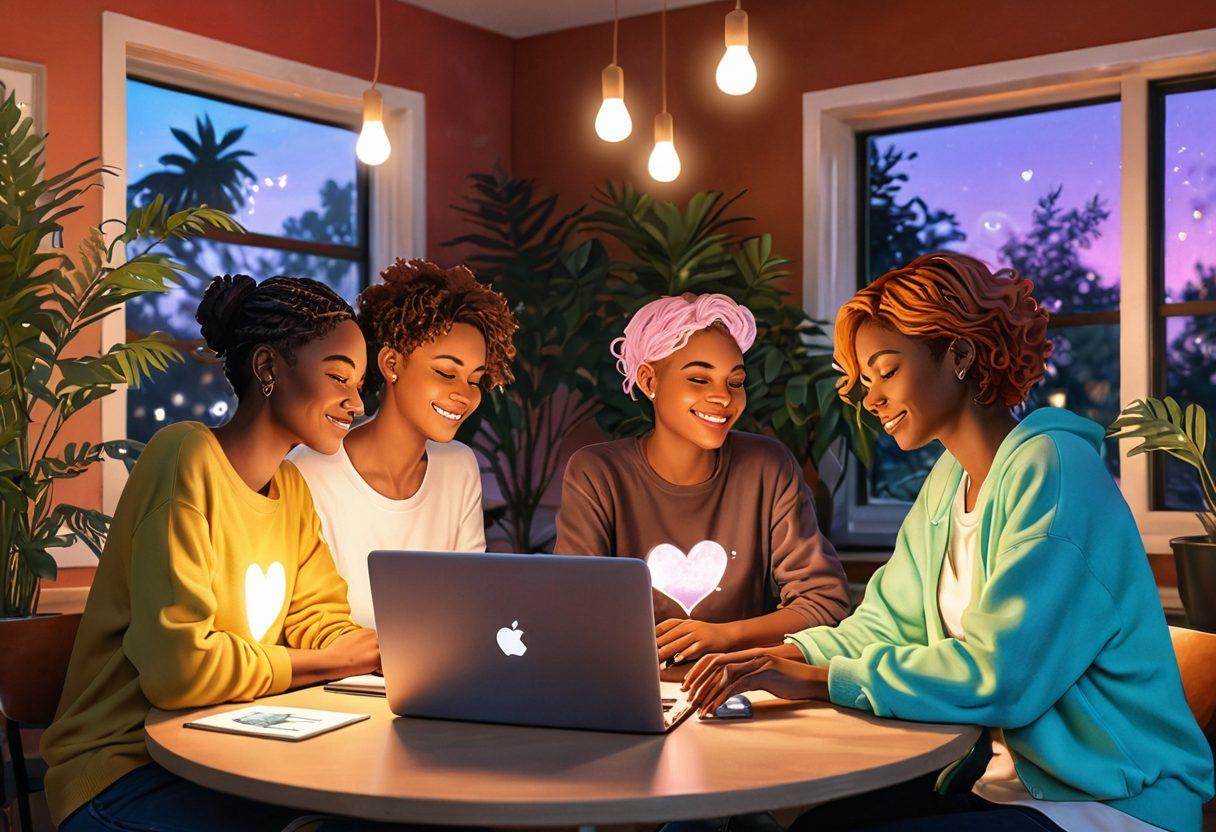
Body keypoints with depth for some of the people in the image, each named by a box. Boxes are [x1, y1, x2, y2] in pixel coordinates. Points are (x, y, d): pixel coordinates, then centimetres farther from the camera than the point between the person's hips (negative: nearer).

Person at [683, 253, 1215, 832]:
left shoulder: (1051, 470, -19)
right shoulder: (949, 481, 10)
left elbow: (999, 674, -26)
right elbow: (887, 623, 11)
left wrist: (819, 680, -24)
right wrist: (781, 657, -8)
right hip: (999, 773, 8)